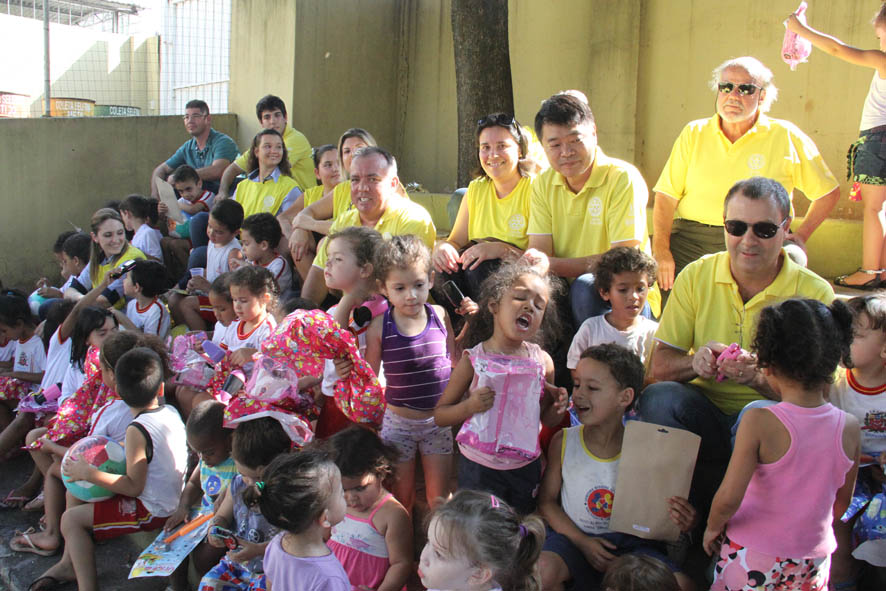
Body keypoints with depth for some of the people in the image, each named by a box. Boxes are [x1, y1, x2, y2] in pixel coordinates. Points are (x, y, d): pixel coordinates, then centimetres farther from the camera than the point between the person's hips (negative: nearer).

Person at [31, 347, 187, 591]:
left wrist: (89, 473, -20)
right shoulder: (171, 412, -2)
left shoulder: (137, 430, -25)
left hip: (152, 511, -9)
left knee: (71, 519, -3)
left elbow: (134, 487, -24)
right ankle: (68, 564, 31)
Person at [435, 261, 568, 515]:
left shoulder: (542, 361, -4)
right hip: (479, 466, -3)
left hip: (526, 466, 3)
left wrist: (558, 407, -13)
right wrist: (469, 406, -24)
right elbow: (439, 415, -7)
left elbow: (548, 420, 8)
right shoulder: (474, 359, -12)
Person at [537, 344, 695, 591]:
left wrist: (681, 521, -22)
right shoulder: (563, 441, -2)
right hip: (574, 536, 0)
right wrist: (582, 542, -9)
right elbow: (547, 501, 3)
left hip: (631, 542, 0)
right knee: (541, 570, -32)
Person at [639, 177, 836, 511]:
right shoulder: (695, 277, 2)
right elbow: (660, 364, -1)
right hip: (703, 414, 3)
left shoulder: (814, 294, -6)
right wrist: (695, 362, -24)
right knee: (657, 397, -28)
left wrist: (760, 378, -31)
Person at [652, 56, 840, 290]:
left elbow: (829, 192, 14)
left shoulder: (786, 137, 6)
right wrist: (661, 250, -7)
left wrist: (800, 236, 5)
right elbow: (666, 196, 4)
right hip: (693, 238, -1)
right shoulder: (694, 133, 9)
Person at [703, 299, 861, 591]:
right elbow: (842, 501, 5)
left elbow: (728, 498, -23)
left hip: (753, 556, -3)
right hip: (813, 558, 4)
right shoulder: (850, 428, -9)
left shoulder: (759, 422, -23)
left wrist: (712, 528, -3)